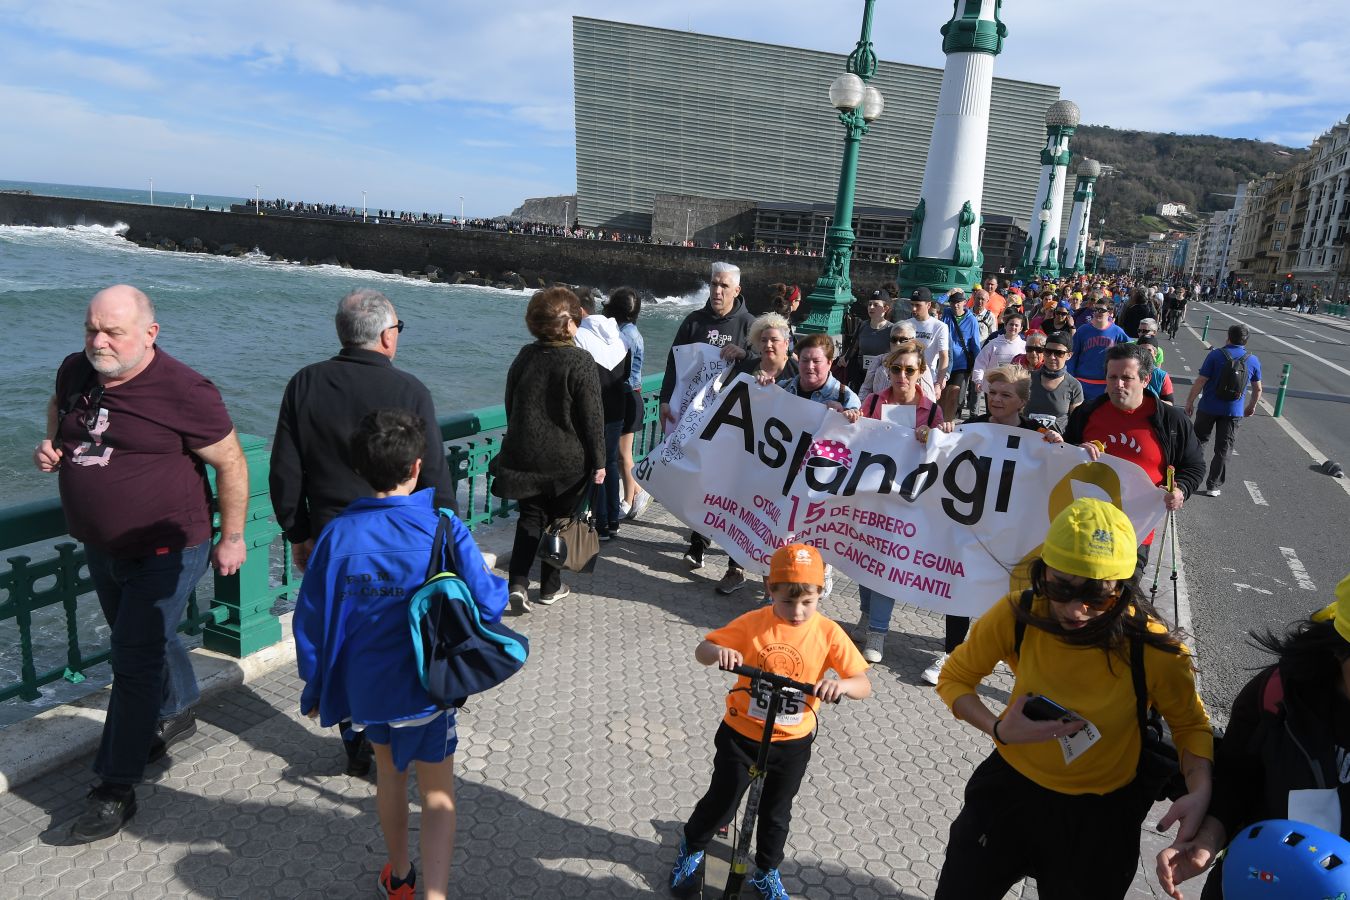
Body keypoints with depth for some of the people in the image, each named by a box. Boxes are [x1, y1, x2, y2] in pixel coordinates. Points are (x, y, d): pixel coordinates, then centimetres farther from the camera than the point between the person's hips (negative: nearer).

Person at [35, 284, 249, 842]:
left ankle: (115, 789, 8)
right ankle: (177, 713, 50)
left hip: (165, 550, -7)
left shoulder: (183, 392, -22)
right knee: (147, 639, 25)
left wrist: (232, 538, -10)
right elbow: (59, 406, 23)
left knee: (134, 660, -4)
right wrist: (51, 445, 0)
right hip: (101, 547, 8)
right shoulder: (75, 371, -1)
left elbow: (230, 462, -15)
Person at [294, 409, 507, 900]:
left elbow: (309, 619, -3)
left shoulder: (338, 534, -11)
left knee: (389, 769, 27)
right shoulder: (444, 529, -19)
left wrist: (315, 685, 11)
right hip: (426, 686, -3)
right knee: (437, 793, 12)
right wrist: (494, 579, 7)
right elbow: (487, 607, -16)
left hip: (365, 687, 4)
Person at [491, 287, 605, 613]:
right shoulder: (580, 361, -13)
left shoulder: (524, 357, 3)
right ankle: (550, 586, 24)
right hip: (567, 461, -4)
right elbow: (592, 417, -13)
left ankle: (518, 582, -2)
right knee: (559, 520, 13)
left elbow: (510, 406, 12)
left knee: (530, 517, 13)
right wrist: (598, 461, -5)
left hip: (523, 455, 4)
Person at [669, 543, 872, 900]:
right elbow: (702, 650, -11)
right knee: (721, 802, 15)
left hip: (792, 743, 1)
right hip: (741, 734, -1)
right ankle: (692, 848, 45)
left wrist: (842, 684, -38)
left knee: (776, 813, 19)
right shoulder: (754, 622, -16)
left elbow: (864, 685, -15)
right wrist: (719, 652, -34)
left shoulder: (828, 633, -14)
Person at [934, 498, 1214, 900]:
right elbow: (954, 678, -8)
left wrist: (1200, 792, -25)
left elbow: (1191, 724, -6)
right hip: (1010, 784, 2)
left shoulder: (1153, 648, -25)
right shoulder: (1016, 615, -23)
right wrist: (998, 729, -26)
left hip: (1101, 812, -1)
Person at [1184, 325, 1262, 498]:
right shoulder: (1253, 360, 1)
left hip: (1208, 408, -2)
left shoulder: (1216, 355, -9)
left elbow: (1200, 381, -12)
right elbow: (1257, 389, 9)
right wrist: (1251, 406, 25)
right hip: (1234, 412, 2)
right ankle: (1213, 486, 11)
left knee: (1199, 440, 16)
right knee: (1223, 450, 8)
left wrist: (1189, 402, -3)